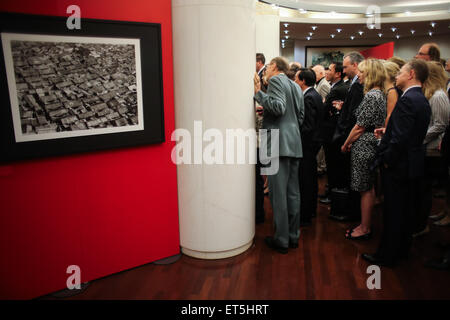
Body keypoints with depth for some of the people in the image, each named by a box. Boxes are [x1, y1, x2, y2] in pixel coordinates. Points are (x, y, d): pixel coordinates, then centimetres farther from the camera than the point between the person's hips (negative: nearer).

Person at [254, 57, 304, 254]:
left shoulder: (276, 80, -3)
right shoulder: (295, 86, 22)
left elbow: (278, 107, -18)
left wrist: (258, 93, -9)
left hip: (279, 143, -9)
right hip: (294, 143, 9)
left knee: (278, 193, -4)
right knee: (292, 192, 11)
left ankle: (281, 240, 3)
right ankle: (293, 236, 20)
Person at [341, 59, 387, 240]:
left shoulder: (371, 96, -18)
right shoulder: (379, 94, 12)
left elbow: (360, 127, -18)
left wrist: (346, 144, -5)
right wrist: (351, 142, 14)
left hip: (364, 147, -10)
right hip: (371, 145, 10)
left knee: (365, 189, 0)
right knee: (368, 187, 16)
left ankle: (365, 229, 13)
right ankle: (365, 224, 28)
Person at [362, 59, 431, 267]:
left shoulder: (407, 100, -21)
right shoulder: (422, 100, 11)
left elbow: (400, 138, -26)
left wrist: (387, 160, -16)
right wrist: (387, 131, 9)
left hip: (398, 166, -10)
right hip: (413, 165, 10)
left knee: (393, 212, 1)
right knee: (406, 210, 18)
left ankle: (387, 255, 15)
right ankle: (402, 249, 33)